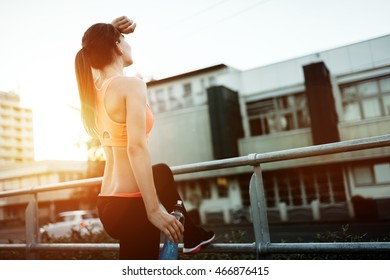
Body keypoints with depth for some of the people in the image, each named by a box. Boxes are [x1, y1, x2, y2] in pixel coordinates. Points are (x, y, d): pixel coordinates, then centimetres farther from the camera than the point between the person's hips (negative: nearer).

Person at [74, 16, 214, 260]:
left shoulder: (94, 88, 7)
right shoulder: (131, 85, -16)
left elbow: (94, 49, 28)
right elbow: (136, 147, -26)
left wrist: (110, 29, 10)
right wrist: (154, 209, -26)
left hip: (109, 202, 10)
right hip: (129, 204, -9)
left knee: (162, 173, 34)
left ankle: (191, 235, 49)